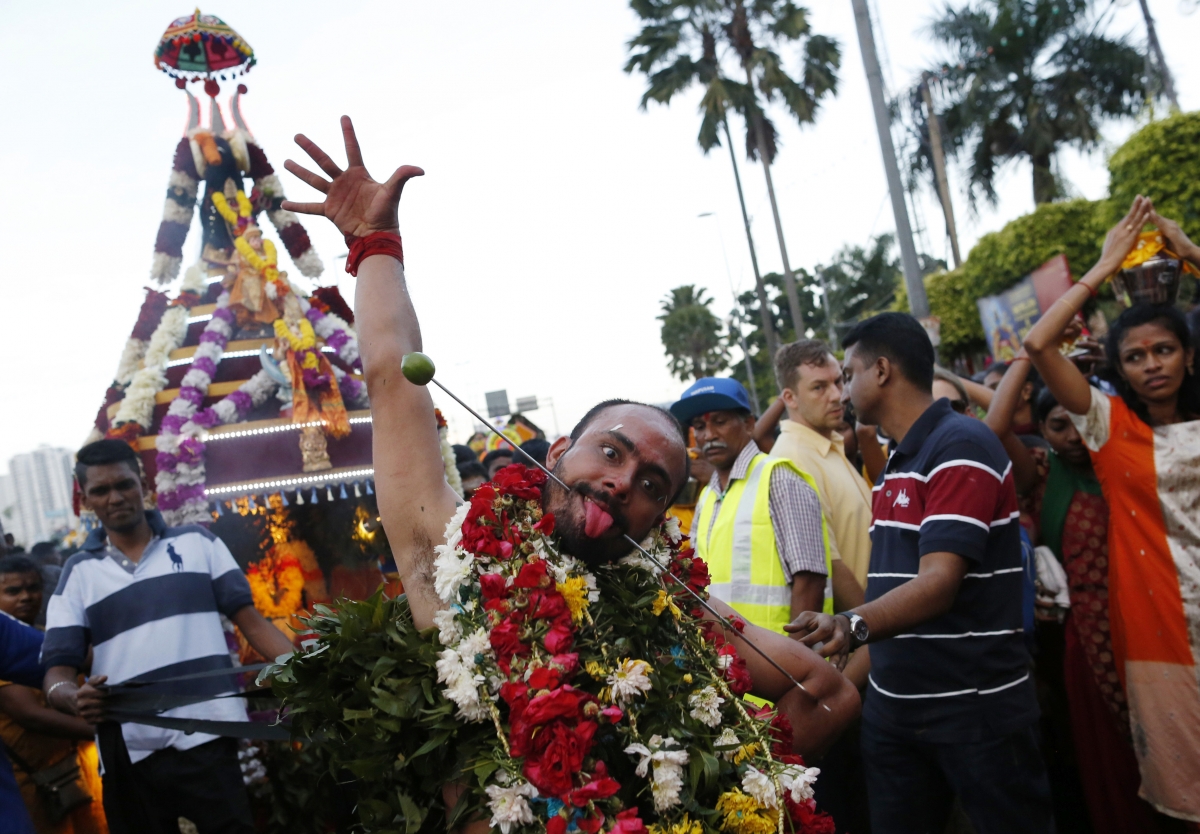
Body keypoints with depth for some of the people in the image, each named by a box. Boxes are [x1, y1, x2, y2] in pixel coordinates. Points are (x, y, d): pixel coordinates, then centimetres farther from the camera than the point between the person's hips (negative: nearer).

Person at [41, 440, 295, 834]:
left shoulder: (197, 542, 10)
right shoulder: (77, 573, 11)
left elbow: (249, 619, 6)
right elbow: (58, 669, 4)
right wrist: (75, 698, -20)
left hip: (207, 735, -1)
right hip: (130, 751, 2)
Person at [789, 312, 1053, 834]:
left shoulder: (961, 447, -15)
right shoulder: (893, 463, 13)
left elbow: (940, 583, -26)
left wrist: (853, 626, -40)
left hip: (976, 707, -8)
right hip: (892, 705, 8)